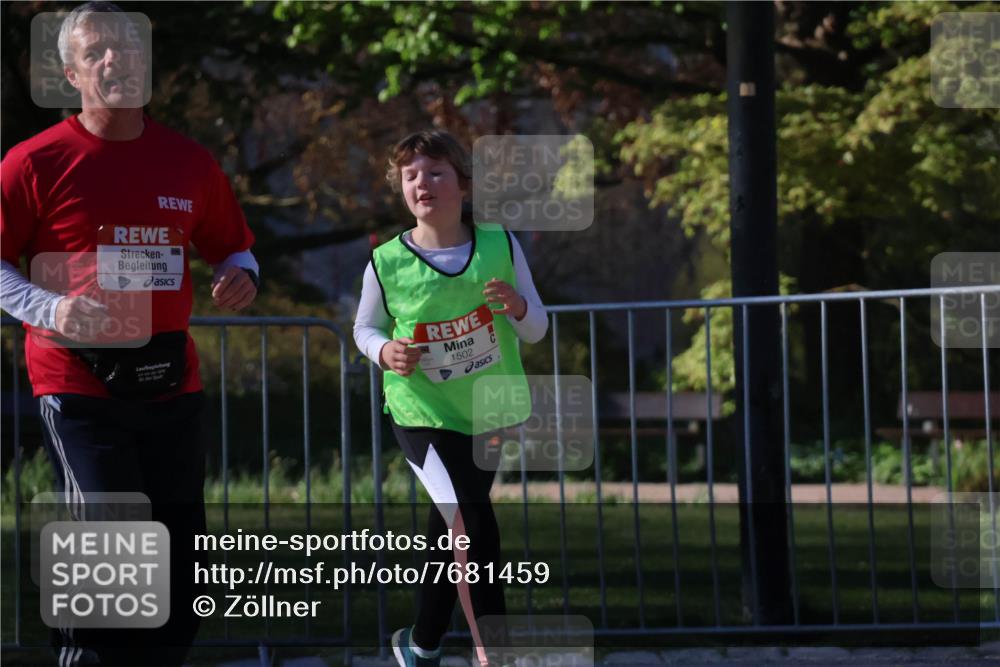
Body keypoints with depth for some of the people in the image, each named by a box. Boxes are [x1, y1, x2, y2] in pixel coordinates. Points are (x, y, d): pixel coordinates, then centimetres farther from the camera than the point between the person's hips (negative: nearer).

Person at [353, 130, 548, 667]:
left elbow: (537, 330, 0)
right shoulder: (387, 264, -11)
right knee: (471, 522, -22)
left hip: (489, 412, 3)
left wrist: (518, 308, -22)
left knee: (449, 531, 18)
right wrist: (384, 351, -15)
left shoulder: (500, 246, -8)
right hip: (422, 413, -3)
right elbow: (365, 327, 7)